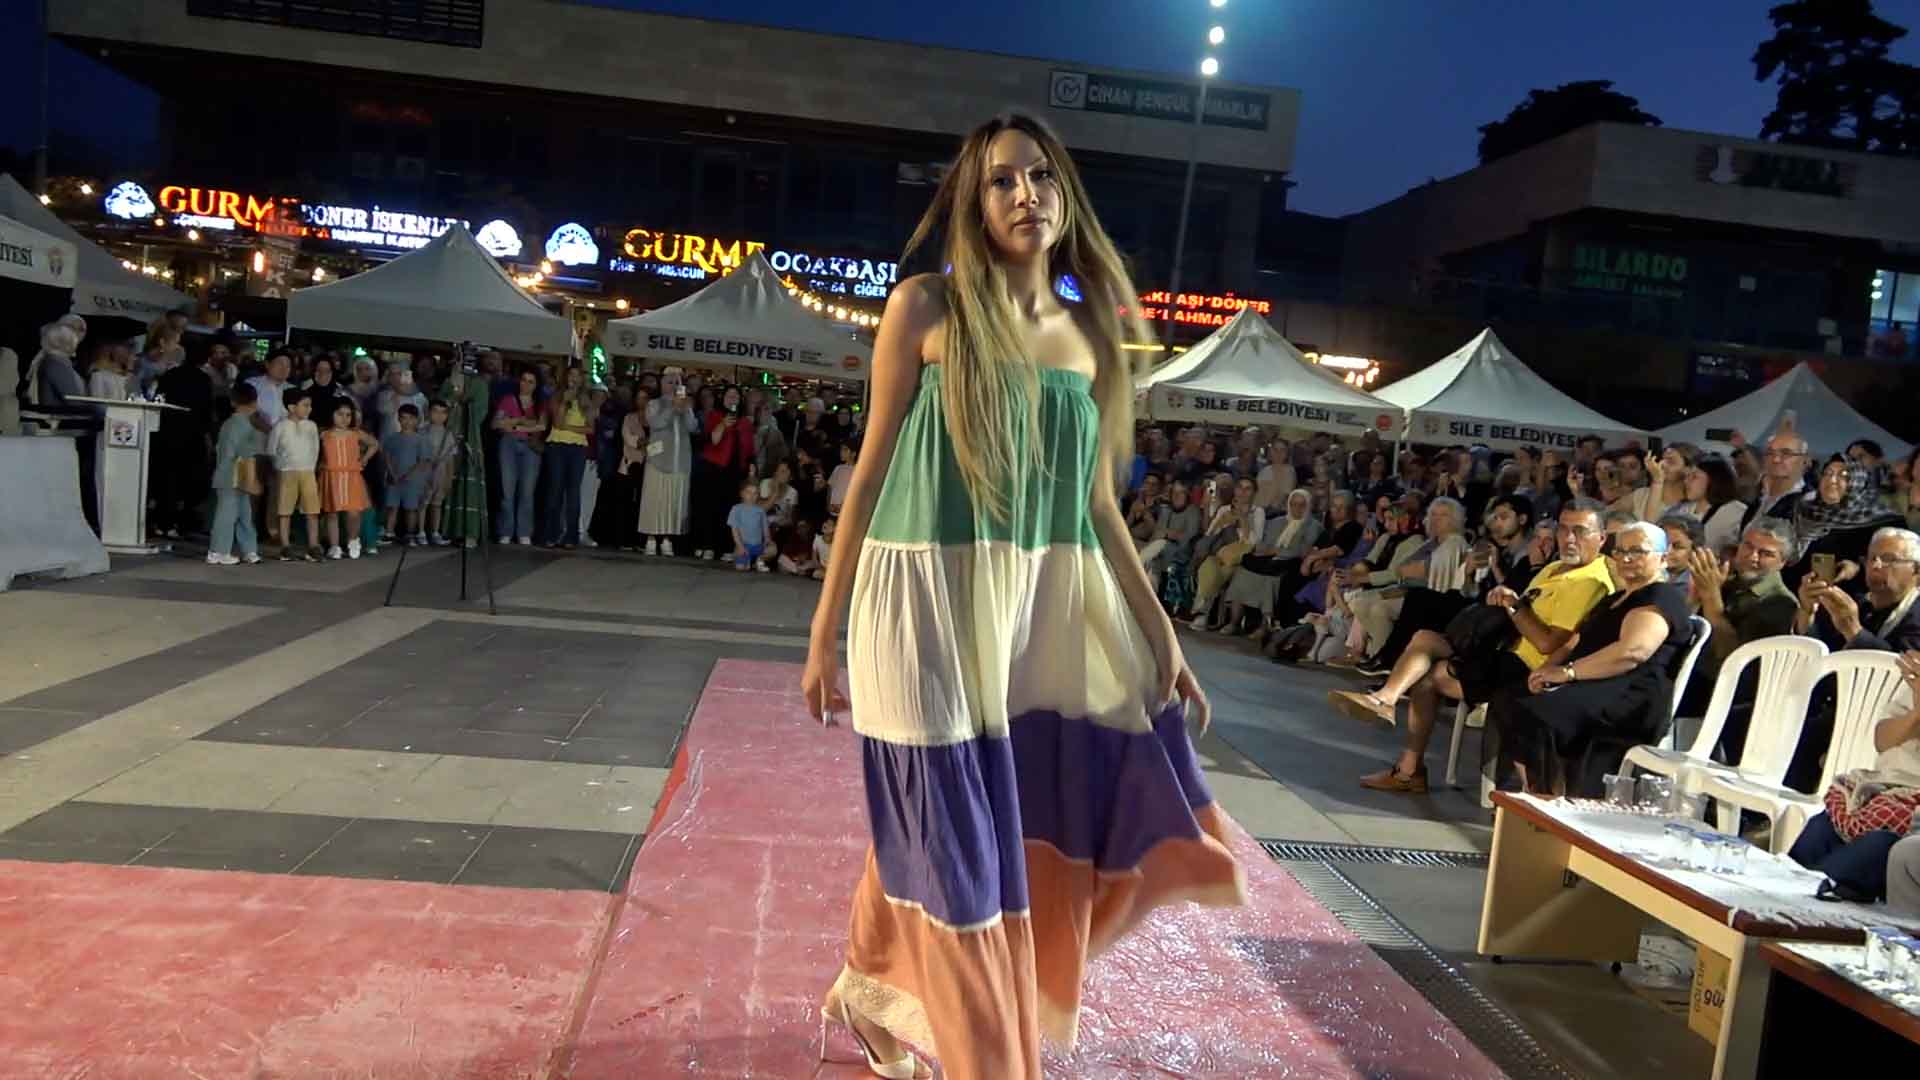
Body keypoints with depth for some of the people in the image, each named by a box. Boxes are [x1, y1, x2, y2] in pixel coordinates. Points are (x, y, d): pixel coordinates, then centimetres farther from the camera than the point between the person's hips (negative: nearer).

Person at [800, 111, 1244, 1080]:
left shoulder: (1090, 335, 10)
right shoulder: (926, 308, -2)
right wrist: (826, 627, -1)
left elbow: (1098, 503, 12)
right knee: (956, 840, 1)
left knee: (1044, 835, 13)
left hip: (1046, 607, 5)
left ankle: (874, 995, 38)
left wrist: (1161, 634, 9)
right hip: (930, 602, -5)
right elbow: (873, 468, -1)